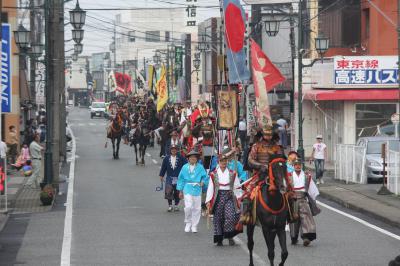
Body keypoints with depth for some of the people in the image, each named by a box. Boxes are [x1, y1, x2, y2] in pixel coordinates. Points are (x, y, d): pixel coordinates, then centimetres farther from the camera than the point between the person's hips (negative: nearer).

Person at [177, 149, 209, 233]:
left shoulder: (200, 167, 4)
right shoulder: (185, 167, 6)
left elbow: (205, 177, 6)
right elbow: (181, 179, 10)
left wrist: (203, 182, -16)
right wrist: (180, 191, 9)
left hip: (197, 189, 1)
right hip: (188, 189, -1)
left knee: (197, 208, 2)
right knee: (188, 206, -14)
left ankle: (194, 226, 15)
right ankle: (188, 223, 7)